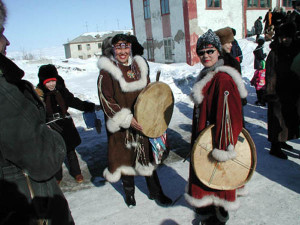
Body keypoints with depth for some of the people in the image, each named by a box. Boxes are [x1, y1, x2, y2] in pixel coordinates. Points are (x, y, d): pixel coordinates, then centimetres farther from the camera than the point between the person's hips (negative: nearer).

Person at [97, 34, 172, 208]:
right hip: (122, 126, -4)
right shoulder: (107, 71, -10)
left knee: (148, 155, 13)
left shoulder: (140, 66, 5)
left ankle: (155, 192, 30)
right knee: (126, 156, 10)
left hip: (142, 122, 4)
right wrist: (126, 119, -21)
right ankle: (129, 192, 33)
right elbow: (106, 99, -14)